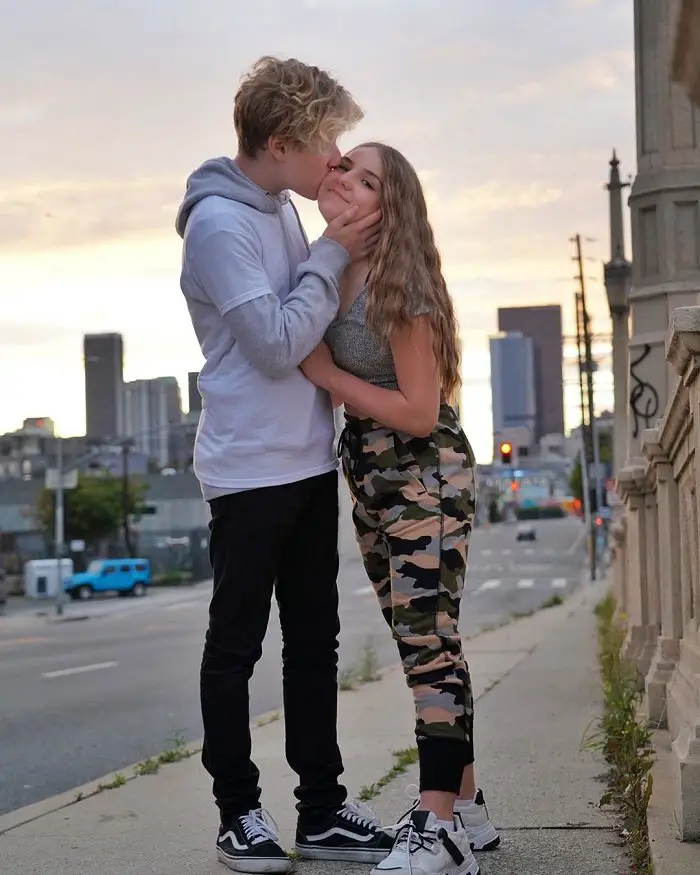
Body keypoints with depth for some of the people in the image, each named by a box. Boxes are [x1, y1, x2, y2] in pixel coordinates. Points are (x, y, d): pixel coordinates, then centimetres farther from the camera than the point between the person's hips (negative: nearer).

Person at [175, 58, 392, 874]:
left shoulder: (281, 208, 11)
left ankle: (322, 809, 19)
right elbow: (278, 344, -20)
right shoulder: (219, 222, -16)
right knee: (236, 644, 3)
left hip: (308, 462, 9)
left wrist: (341, 255, 3)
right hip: (250, 469, -9)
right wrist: (334, 255, -14)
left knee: (314, 640, 11)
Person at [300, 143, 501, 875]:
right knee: (421, 642, 11)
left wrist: (326, 373, -17)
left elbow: (420, 411, -19)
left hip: (426, 472, -8)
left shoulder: (400, 288, -18)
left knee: (427, 637, -12)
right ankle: (466, 808, 19)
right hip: (367, 473, 8)